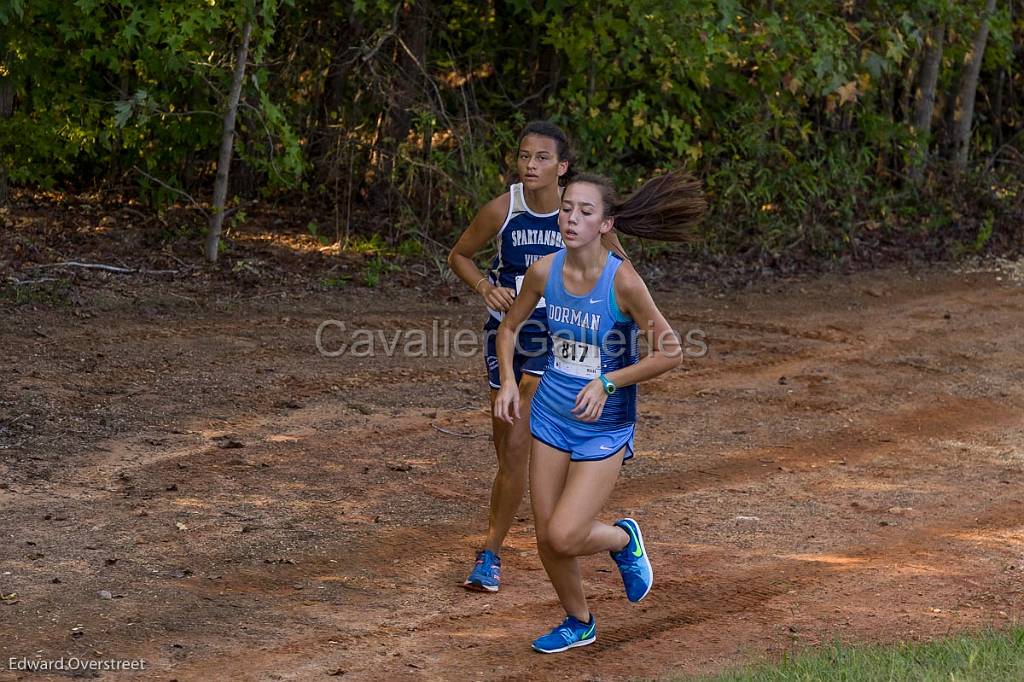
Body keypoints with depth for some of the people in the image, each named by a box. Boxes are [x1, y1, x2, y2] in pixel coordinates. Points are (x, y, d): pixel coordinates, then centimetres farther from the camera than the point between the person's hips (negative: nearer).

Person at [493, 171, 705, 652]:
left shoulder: (622, 280, -21)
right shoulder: (545, 271, -8)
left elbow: (670, 353, -16)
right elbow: (509, 327, 11)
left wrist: (607, 382, -21)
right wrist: (508, 382, -3)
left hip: (604, 428, -4)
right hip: (551, 416, 4)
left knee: (564, 537, -14)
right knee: (546, 541, 8)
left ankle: (623, 539, 19)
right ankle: (578, 623, 34)